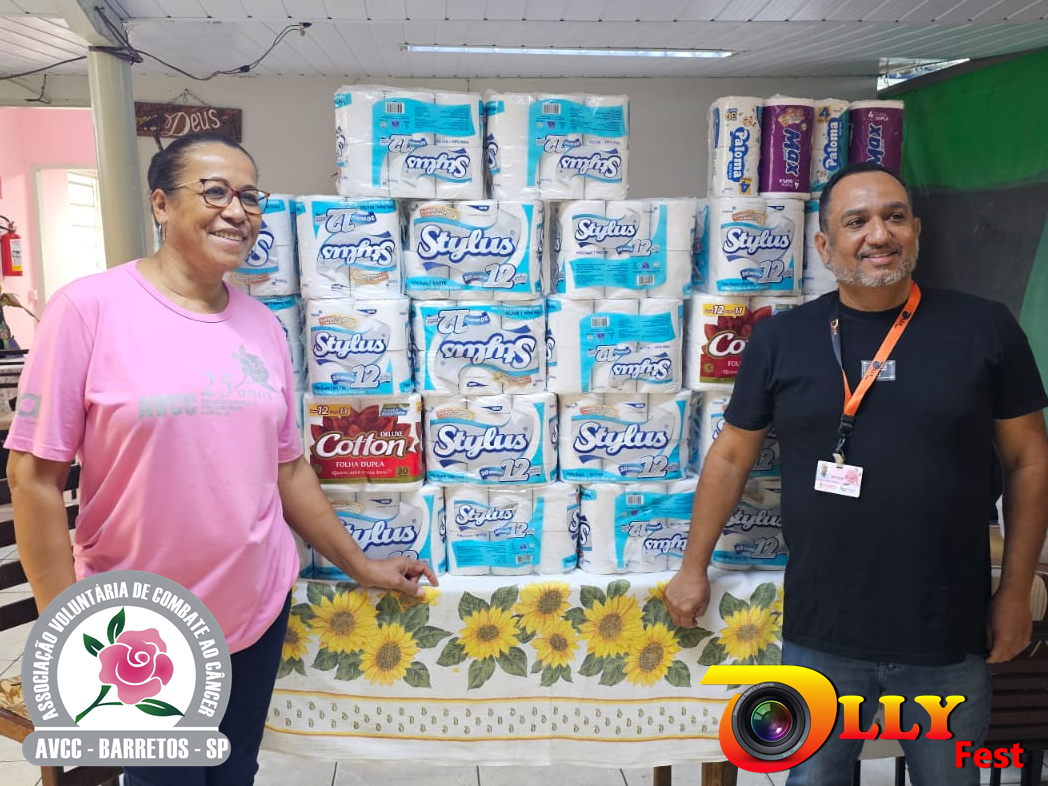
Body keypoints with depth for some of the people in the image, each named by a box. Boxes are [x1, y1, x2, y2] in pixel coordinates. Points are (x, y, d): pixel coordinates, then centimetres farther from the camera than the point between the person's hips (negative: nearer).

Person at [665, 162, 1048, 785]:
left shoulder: (986, 329, -4)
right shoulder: (781, 340, -3)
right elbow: (732, 457, 4)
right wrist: (695, 567, 6)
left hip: (951, 643, 0)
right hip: (821, 639, 0)